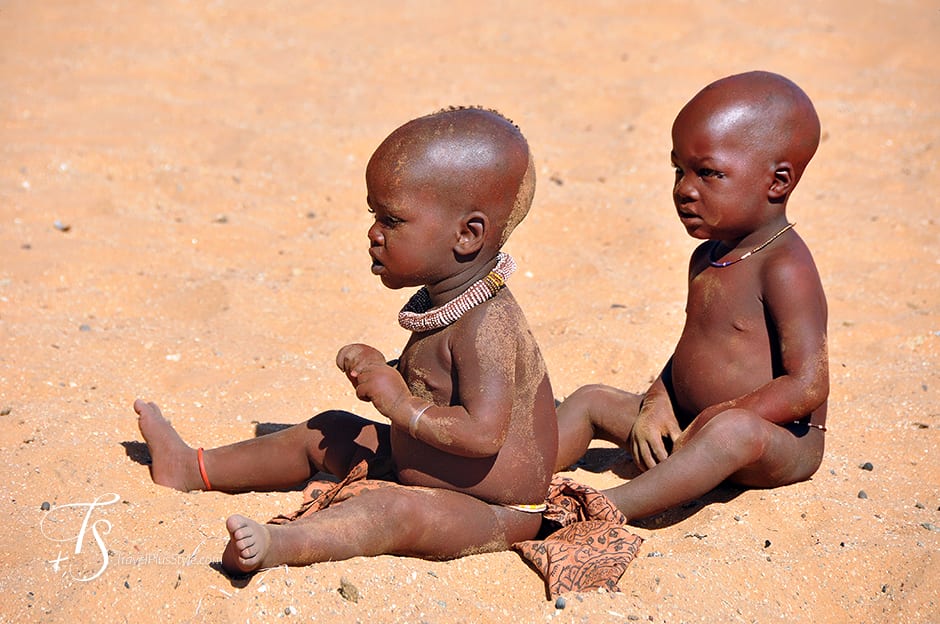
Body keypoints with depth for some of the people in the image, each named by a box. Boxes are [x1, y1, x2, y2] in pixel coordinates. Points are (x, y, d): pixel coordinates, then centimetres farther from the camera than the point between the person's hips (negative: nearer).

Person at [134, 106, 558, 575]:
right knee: (325, 433, 18)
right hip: (426, 475, 10)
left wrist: (399, 403, -27)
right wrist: (381, 372, -4)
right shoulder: (439, 302, 3)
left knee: (397, 510, -40)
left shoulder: (487, 326, -28)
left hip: (496, 513, -10)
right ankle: (192, 469, 30)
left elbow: (483, 433, -36)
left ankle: (279, 544, -62)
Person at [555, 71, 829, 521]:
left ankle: (610, 507, -46)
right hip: (689, 426, 9)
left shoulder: (785, 268, -19)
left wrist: (711, 420, -24)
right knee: (592, 400, 7)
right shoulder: (707, 257, 9)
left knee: (734, 429, -41)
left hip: (779, 443, -9)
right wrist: (656, 403, -2)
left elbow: (808, 385, -24)